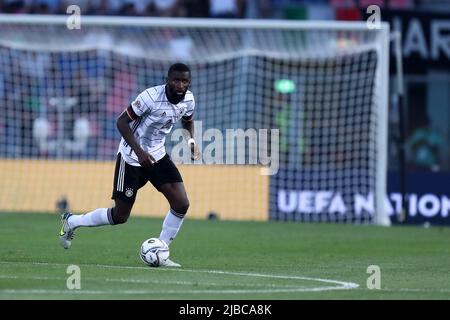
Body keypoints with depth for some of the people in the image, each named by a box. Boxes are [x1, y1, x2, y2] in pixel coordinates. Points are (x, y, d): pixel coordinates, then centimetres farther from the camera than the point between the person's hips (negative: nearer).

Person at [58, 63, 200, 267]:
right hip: (131, 157, -6)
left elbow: (187, 122, 18)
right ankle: (72, 222, 23)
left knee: (181, 204, -10)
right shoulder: (151, 97, -26)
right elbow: (122, 122, -21)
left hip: (157, 155, 6)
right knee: (120, 216, 0)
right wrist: (139, 151, -29)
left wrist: (191, 141, -3)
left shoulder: (188, 100, -5)